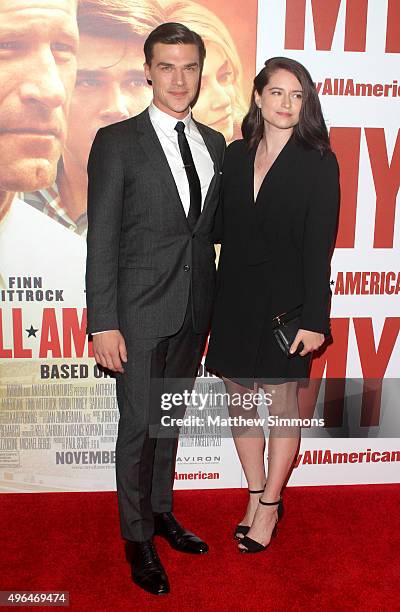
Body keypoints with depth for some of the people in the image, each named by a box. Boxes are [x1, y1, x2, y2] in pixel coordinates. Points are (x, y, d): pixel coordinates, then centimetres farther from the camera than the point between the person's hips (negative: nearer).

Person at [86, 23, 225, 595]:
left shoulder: (213, 143, 10)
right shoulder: (116, 141, -6)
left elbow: (212, 226, 12)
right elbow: (102, 240, -9)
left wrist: (214, 302, 7)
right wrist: (103, 323, -13)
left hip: (195, 309, 5)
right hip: (141, 310, -5)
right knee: (139, 424, 4)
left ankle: (161, 510, 38)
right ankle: (138, 538, 25)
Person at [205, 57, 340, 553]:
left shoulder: (318, 162, -6)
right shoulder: (236, 154, 6)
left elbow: (319, 246, -10)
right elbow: (223, 227, 10)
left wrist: (314, 318, -14)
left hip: (285, 299, -4)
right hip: (235, 297, 5)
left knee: (281, 406, 8)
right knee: (240, 403, 13)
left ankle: (269, 507, 28)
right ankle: (257, 497, 34)